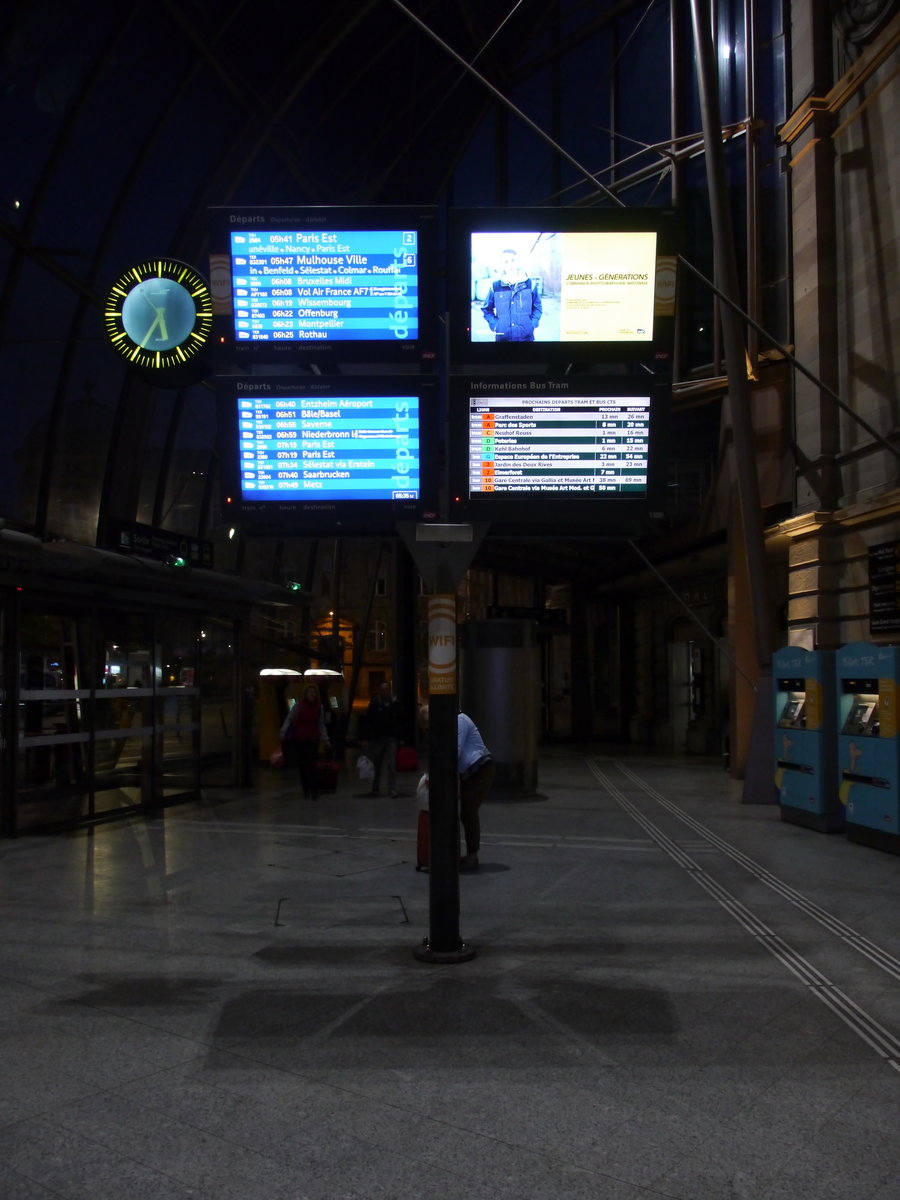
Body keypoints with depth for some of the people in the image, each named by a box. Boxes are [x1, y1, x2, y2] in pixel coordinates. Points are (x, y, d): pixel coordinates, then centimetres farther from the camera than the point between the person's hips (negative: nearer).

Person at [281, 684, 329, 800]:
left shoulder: (319, 707, 3)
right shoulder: (299, 705, -2)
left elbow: (321, 725, 9)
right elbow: (289, 719, 0)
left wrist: (325, 740, 6)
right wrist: (283, 733, -10)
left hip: (313, 739, -1)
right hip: (299, 739, 1)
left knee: (312, 765, -13)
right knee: (302, 765, 5)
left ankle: (314, 790, -12)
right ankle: (306, 790, 16)